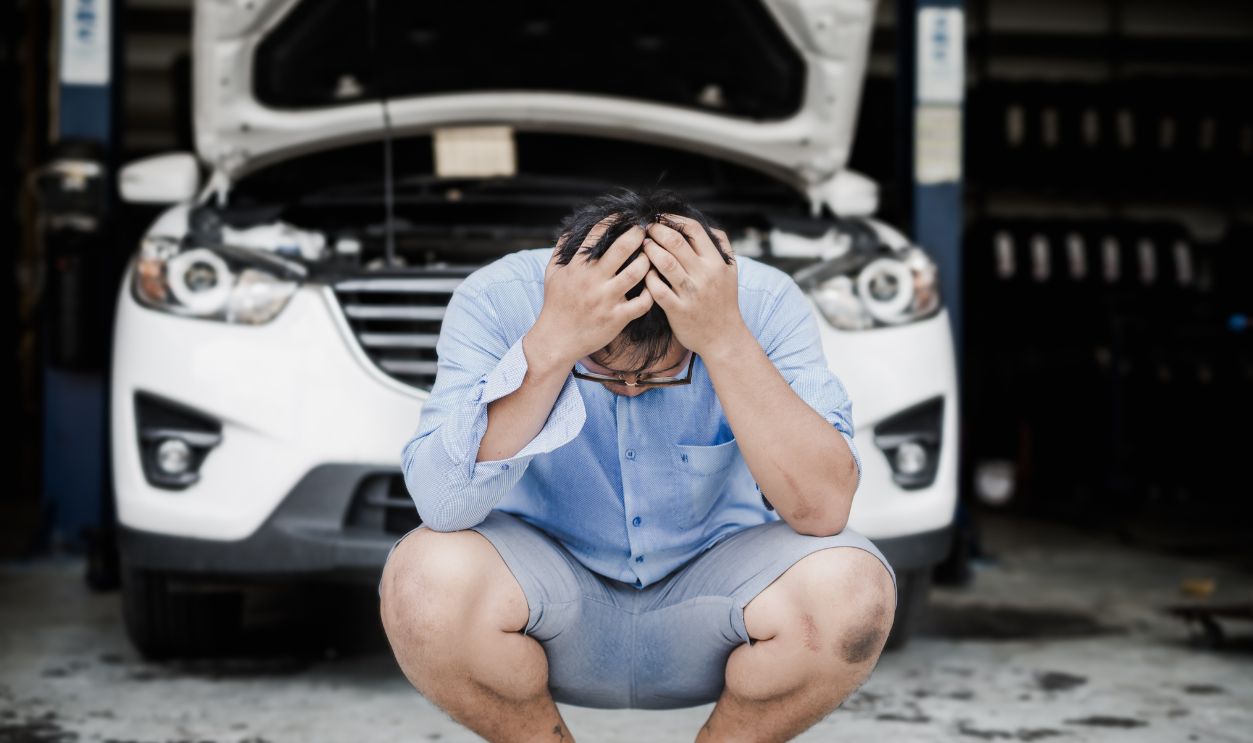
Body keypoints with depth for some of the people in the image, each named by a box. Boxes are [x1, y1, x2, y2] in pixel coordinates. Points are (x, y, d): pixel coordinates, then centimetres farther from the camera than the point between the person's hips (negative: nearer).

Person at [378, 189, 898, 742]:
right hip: (549, 582, 0)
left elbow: (823, 510, -30)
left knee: (851, 590, -30)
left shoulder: (764, 304, -19)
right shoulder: (494, 302, -20)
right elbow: (442, 505, -32)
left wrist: (726, 340, -38)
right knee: (426, 581, -32)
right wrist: (552, 343, -41)